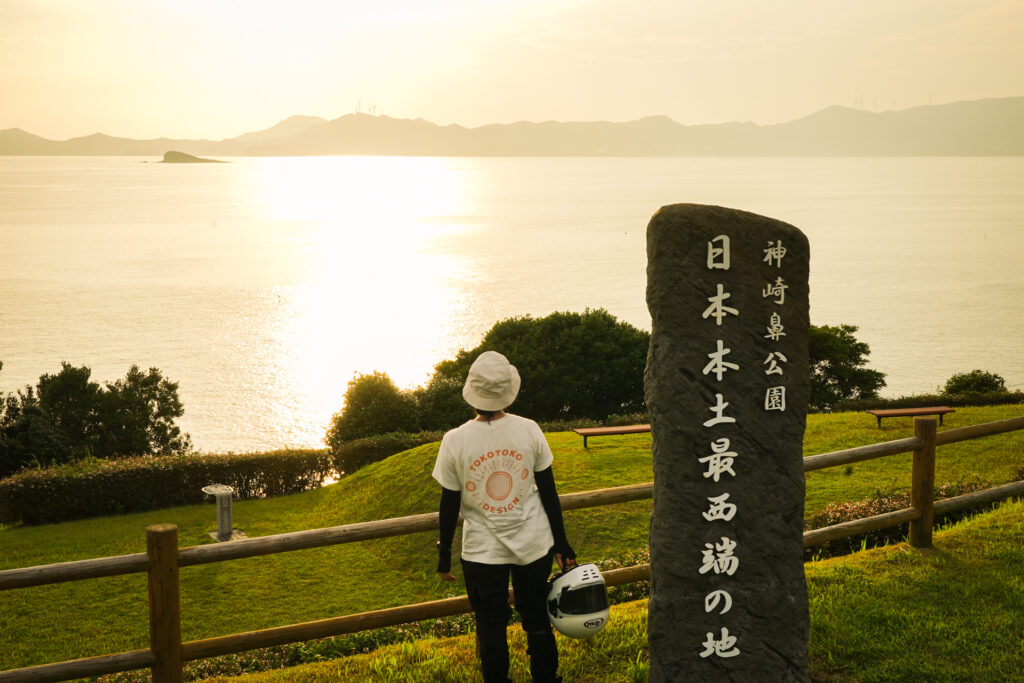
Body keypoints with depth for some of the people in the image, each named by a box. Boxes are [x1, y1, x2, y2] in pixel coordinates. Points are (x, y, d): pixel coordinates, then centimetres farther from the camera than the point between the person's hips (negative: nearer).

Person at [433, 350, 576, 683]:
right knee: (537, 621, 18)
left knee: (491, 628, 11)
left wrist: (444, 553, 7)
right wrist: (561, 543, 8)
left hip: (482, 552, -2)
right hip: (534, 544, 2)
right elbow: (548, 491, -2)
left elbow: (449, 505, -6)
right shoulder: (529, 430, -10)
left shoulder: (455, 441, -14)